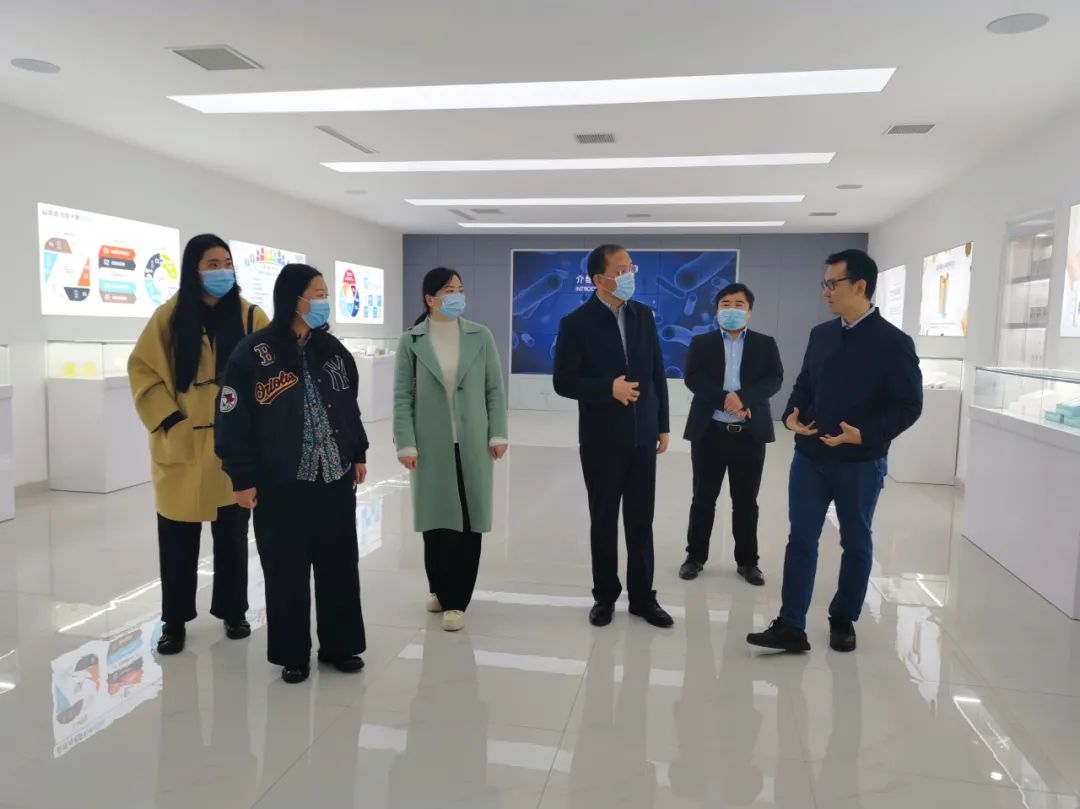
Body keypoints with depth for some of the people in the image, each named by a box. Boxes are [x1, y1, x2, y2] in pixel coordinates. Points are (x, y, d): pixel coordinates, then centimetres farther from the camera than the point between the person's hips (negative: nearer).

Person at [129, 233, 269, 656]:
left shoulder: (251, 317, 0)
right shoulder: (169, 316, 0)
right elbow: (143, 370, 1)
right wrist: (168, 420, -7)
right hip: (181, 448, 0)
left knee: (232, 537, 11)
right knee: (178, 541, 7)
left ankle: (233, 611, 27)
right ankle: (174, 621, 22)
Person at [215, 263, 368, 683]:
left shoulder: (333, 349, 7)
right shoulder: (253, 354, -10)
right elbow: (233, 420, -9)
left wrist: (359, 454, 15)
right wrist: (243, 478, -10)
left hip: (336, 477, 5)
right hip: (280, 483, -4)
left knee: (340, 564, 11)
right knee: (287, 570, 7)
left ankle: (340, 646, 27)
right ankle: (292, 654, 24)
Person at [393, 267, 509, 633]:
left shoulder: (480, 336, 2)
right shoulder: (411, 341, 0)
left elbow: (495, 389, 4)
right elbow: (402, 396, -1)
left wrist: (498, 435, -2)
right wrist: (406, 444, -7)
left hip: (472, 444, 1)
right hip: (432, 445, -1)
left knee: (469, 522, 4)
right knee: (437, 520, 7)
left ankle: (456, 599, 16)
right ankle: (441, 590, 27)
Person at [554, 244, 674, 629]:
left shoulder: (643, 315, 5)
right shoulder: (576, 323, -8)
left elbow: (657, 373, 9)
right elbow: (564, 382, -8)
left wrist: (663, 425, 7)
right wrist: (609, 388, -21)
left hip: (642, 436, 3)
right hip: (602, 439, -3)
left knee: (641, 521, 9)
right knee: (604, 522, 9)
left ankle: (643, 597, 22)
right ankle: (605, 596, 24)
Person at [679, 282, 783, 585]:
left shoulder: (765, 345, 8)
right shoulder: (701, 343, 6)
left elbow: (774, 379, -5)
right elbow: (693, 378, -7)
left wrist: (743, 398, -21)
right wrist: (725, 399, -20)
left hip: (750, 434, 1)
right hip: (710, 432, 0)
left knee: (746, 501, 9)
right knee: (703, 499, 8)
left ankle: (747, 560, 22)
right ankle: (695, 556, 21)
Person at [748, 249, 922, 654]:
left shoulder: (893, 342, -9)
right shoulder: (821, 334, 8)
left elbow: (909, 406, -10)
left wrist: (865, 435, -23)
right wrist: (792, 415, -4)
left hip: (860, 463, -4)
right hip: (810, 457, 4)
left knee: (856, 544, 11)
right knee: (801, 539, 3)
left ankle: (843, 621, 29)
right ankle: (791, 626, 8)